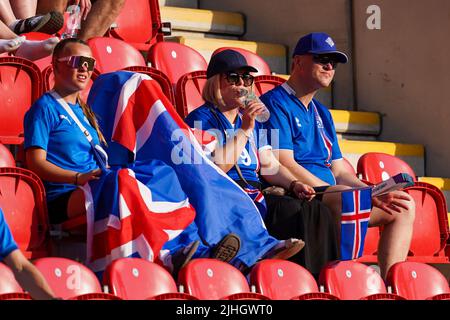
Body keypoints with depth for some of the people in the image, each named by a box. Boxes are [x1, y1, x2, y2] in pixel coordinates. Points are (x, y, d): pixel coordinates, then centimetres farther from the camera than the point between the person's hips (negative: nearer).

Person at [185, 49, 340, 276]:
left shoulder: (253, 122, 26)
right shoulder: (201, 119, 3)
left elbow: (269, 165, 23)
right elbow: (217, 167, -12)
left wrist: (294, 184, 3)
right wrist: (244, 130, -10)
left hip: (254, 197, 7)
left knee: (317, 211, -19)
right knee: (297, 212, -28)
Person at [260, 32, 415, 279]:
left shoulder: (321, 113, 26)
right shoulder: (275, 103, -4)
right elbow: (285, 167, -16)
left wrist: (374, 193, 0)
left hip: (329, 193, 10)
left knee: (403, 206, 3)